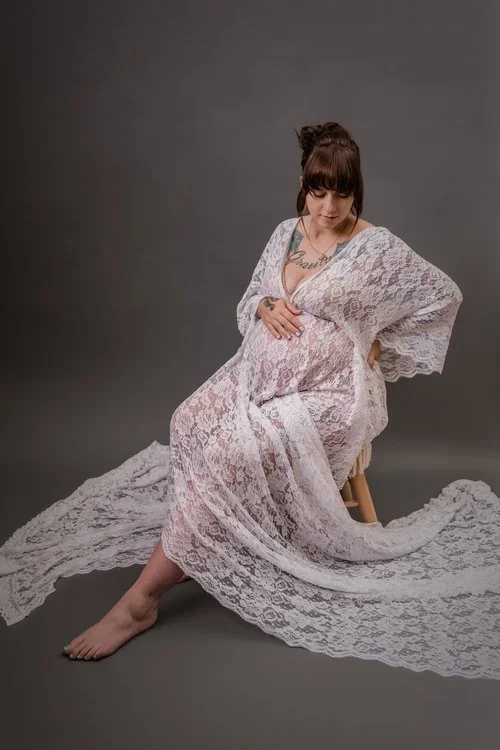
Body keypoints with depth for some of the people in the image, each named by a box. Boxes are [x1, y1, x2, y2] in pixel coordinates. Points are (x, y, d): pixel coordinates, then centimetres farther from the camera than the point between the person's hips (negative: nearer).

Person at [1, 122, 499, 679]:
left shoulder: (378, 248, -6)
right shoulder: (286, 233, 9)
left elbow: (444, 296, 5)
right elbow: (248, 299, 19)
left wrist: (381, 348, 4)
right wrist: (267, 307, -6)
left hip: (327, 392, -6)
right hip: (261, 374, 6)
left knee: (234, 451, -28)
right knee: (191, 422, -23)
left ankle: (142, 599, -21)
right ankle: (201, 545, -5)